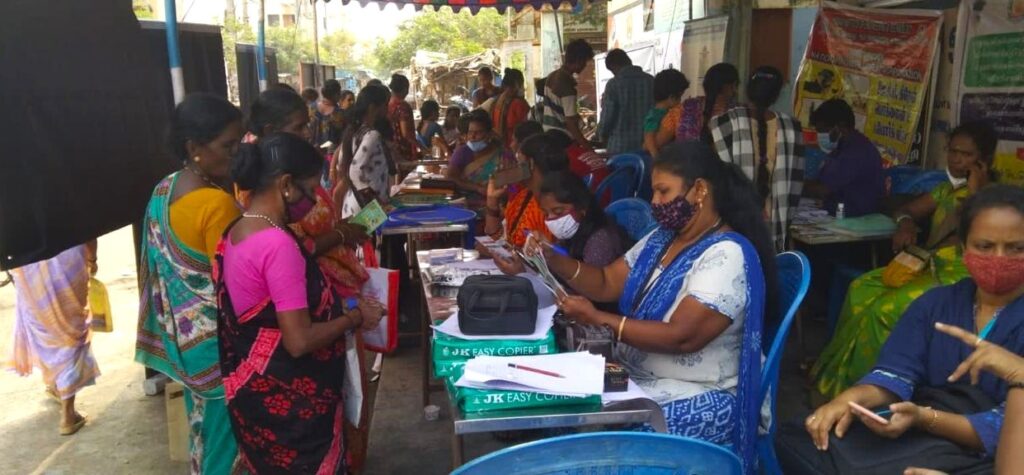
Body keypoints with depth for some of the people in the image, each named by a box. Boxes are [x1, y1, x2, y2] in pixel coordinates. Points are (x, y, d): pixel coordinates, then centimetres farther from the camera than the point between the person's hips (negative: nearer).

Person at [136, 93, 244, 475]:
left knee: (205, 427, 25)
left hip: (184, 335, 9)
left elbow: (167, 263, 10)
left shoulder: (164, 190, 1)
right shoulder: (217, 204, -26)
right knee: (228, 435, 10)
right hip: (219, 340, -8)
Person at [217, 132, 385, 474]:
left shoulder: (238, 232, 4)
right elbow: (299, 341, -26)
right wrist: (355, 318, -11)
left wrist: (337, 306, 8)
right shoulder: (277, 244, -26)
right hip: (285, 401, -9)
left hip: (259, 391, 9)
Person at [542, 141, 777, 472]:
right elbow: (607, 283, 7)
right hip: (635, 375, 8)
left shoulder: (727, 255, -19)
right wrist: (553, 261, -9)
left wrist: (597, 319, -27)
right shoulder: (661, 238, 8)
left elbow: (680, 337, -26)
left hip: (696, 397, -8)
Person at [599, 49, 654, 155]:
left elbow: (607, 117, -7)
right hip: (647, 146, 4)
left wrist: (604, 134, 12)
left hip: (620, 147, -3)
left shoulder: (614, 84, -9)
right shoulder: (651, 81, 2)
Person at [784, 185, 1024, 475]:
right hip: (916, 433, 5)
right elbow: (895, 373, -1)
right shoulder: (935, 303, 12)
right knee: (797, 444, -13)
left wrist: (924, 418, -28)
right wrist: (849, 399, -22)